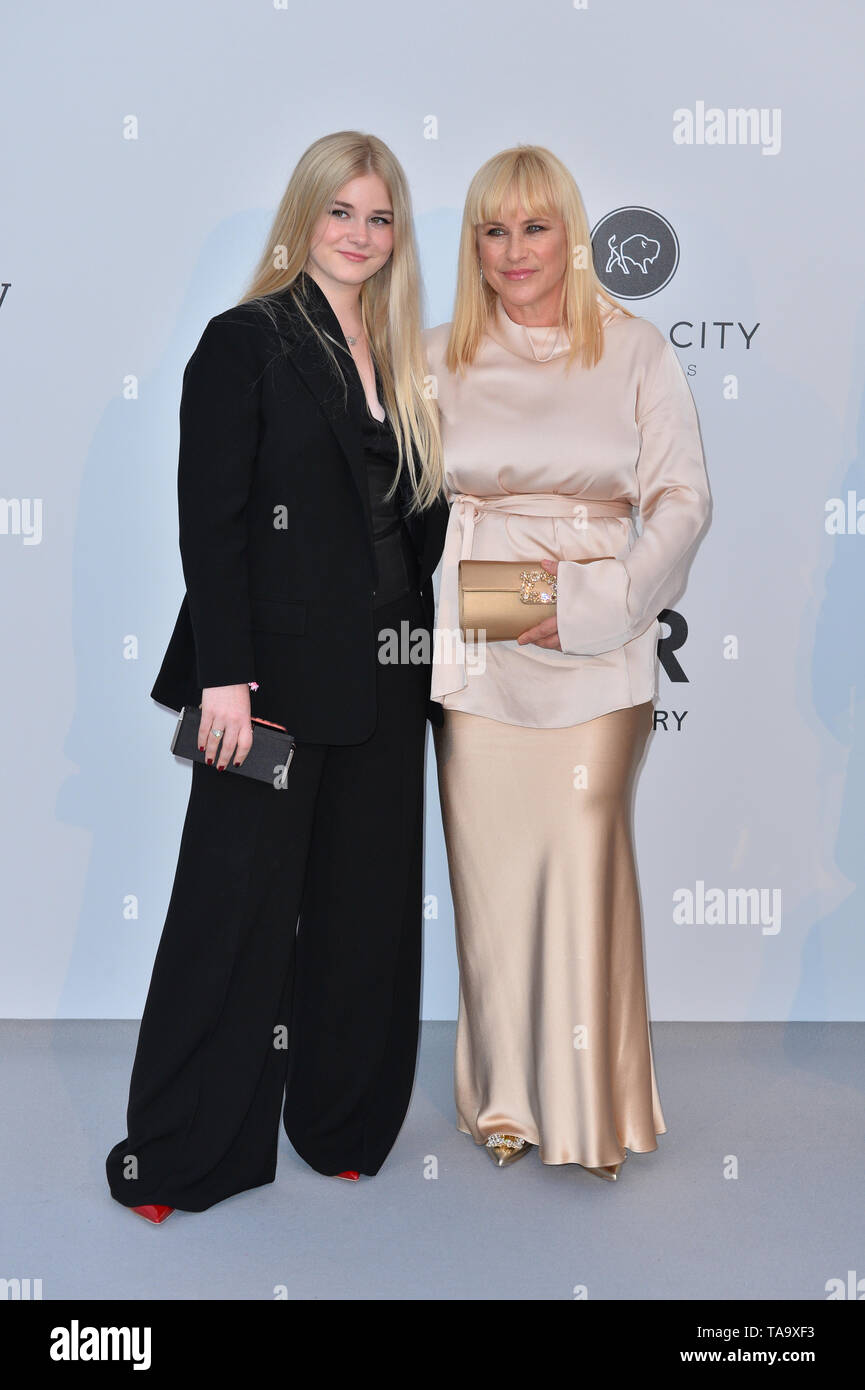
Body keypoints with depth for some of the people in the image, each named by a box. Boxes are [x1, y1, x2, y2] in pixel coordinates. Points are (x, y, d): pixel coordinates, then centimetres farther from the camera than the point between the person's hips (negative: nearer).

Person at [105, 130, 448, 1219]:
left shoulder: (399, 362, 15)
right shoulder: (247, 342, -3)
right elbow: (210, 523, -10)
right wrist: (224, 675, -17)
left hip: (381, 680, 6)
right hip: (277, 672, -6)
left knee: (366, 905, 12)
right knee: (242, 905, 1)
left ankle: (343, 1126, 29)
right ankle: (180, 1155, 17)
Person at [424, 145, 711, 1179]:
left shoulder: (635, 350, 7)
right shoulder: (436, 358, 11)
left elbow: (682, 495, 2)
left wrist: (597, 597, -10)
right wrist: (454, 601, -5)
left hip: (598, 654, -1)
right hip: (474, 652, 2)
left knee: (586, 867, -3)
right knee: (489, 868, 3)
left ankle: (595, 1108, 13)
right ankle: (507, 1096, 20)